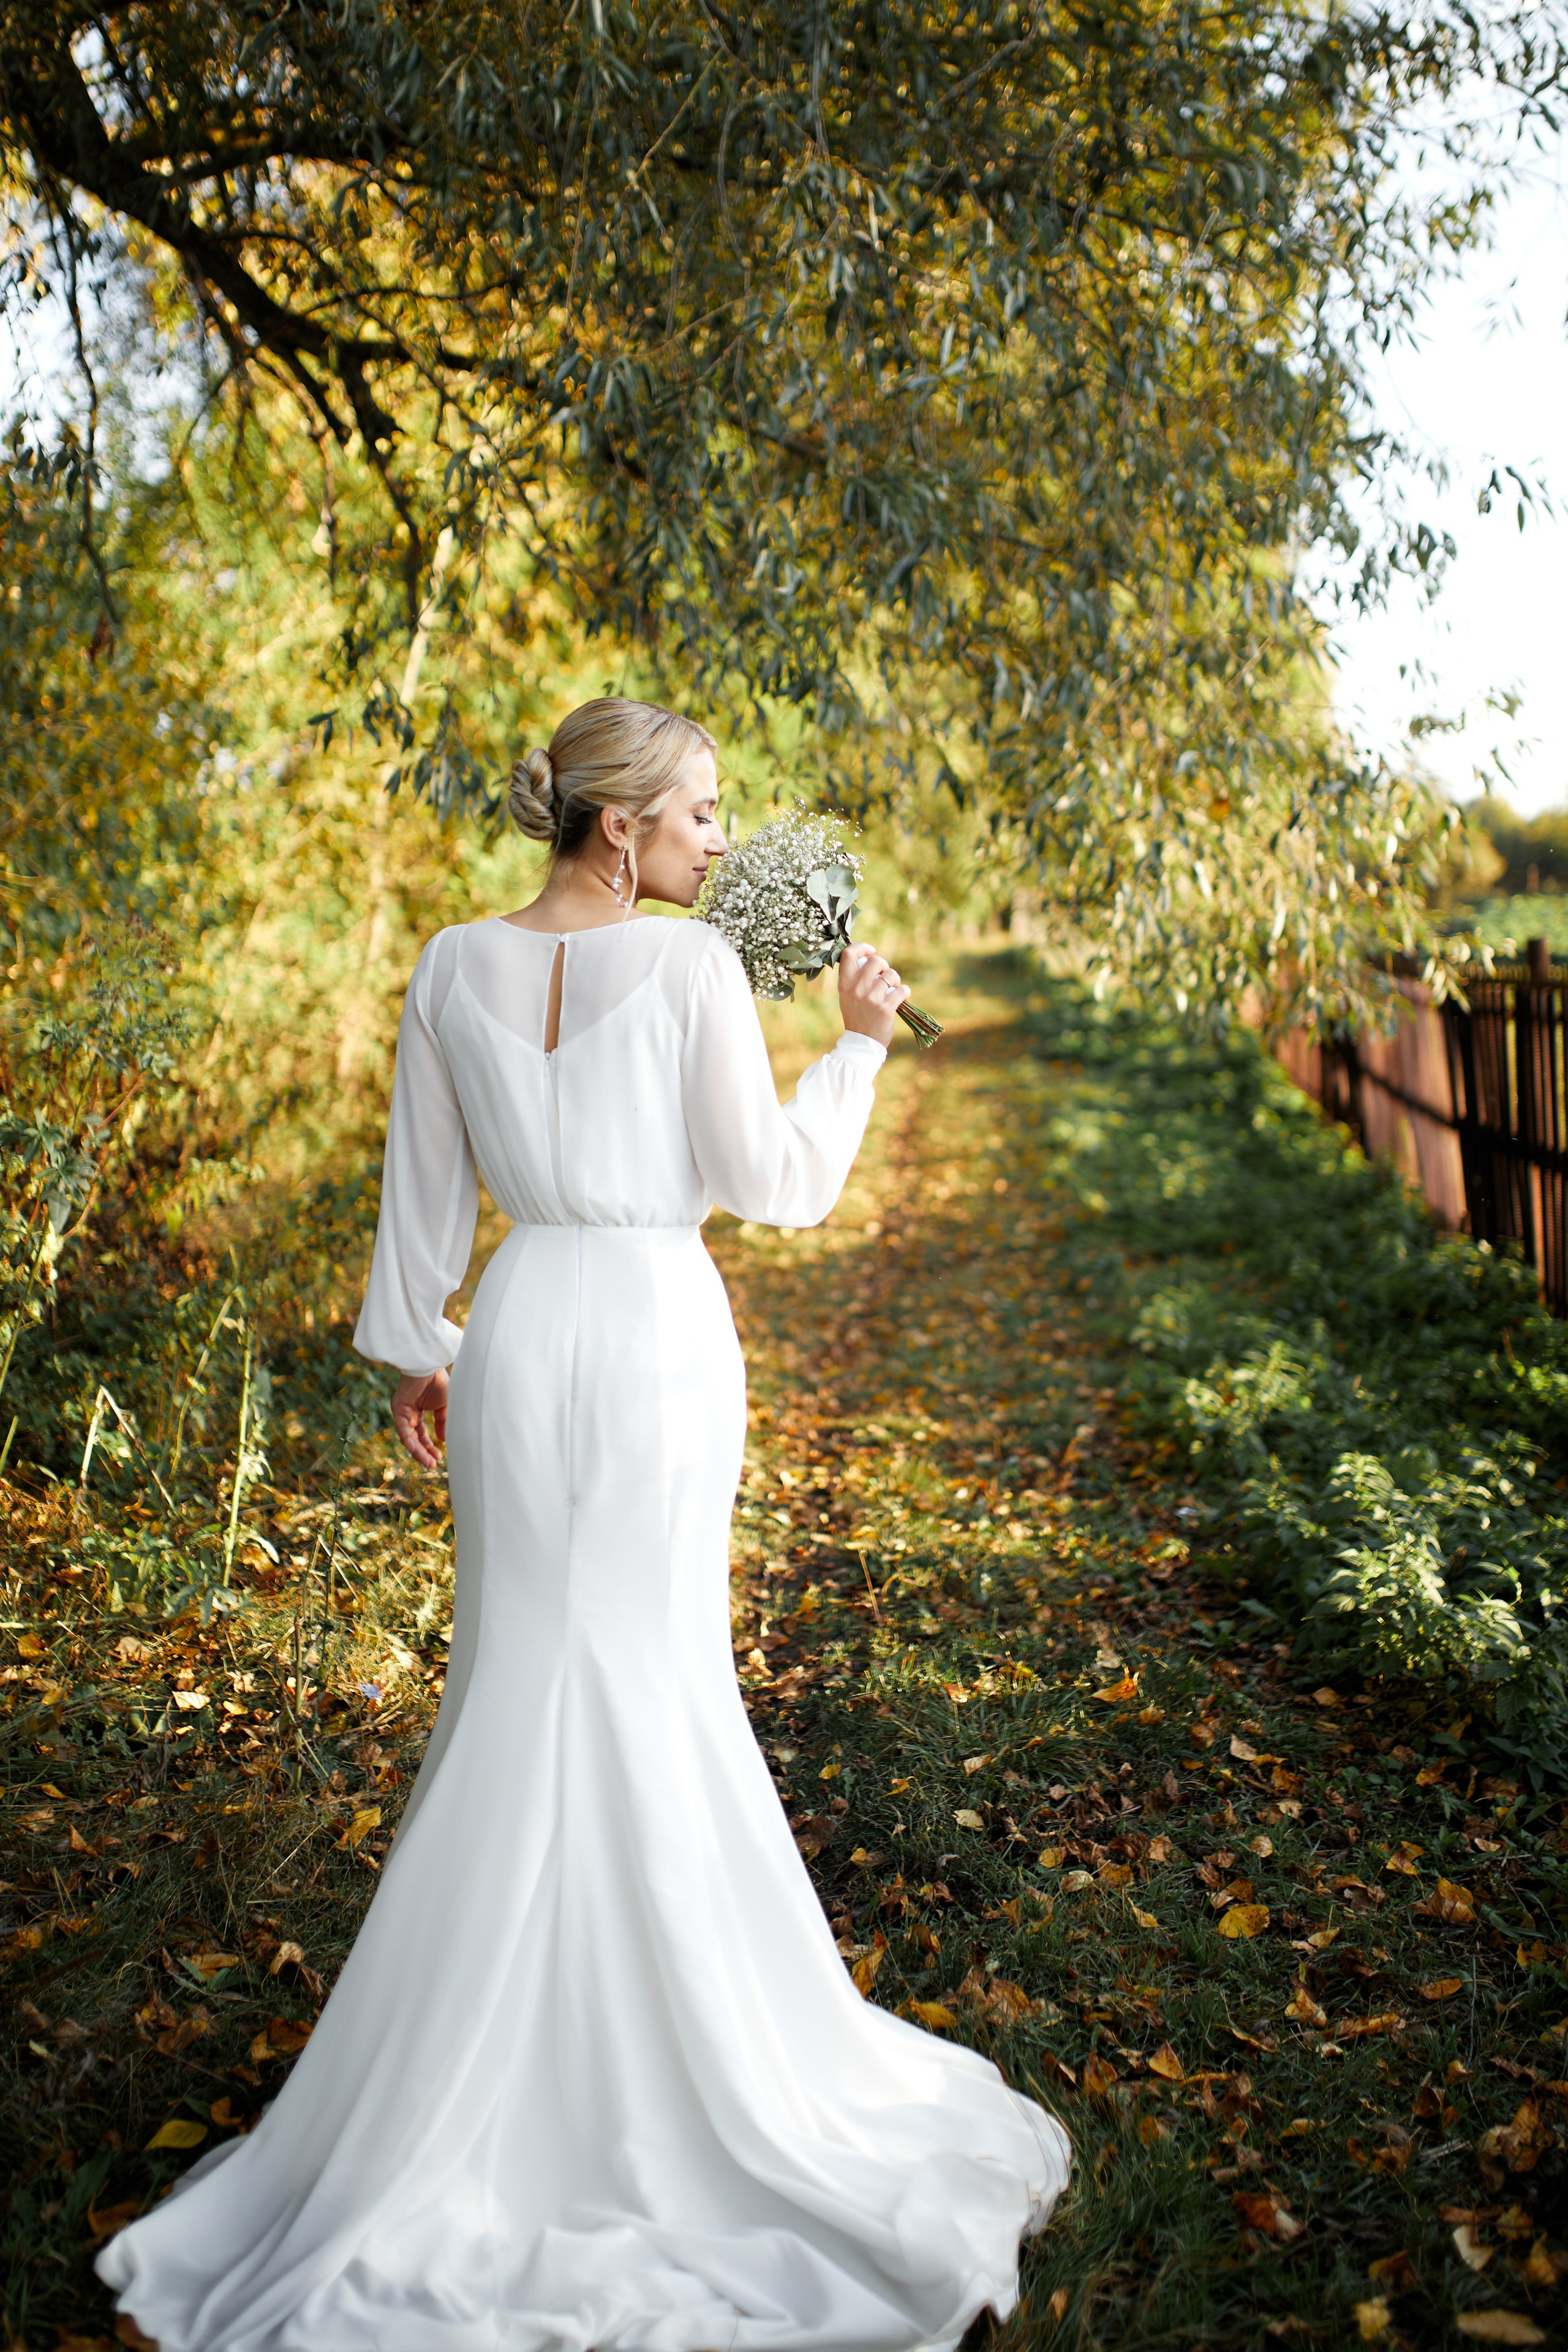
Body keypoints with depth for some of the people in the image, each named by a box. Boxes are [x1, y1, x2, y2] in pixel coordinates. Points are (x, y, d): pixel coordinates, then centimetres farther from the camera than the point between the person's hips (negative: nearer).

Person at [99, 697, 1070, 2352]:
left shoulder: (454, 968, 2)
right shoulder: (691, 966, -10)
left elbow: (426, 1188, 7)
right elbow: (772, 1187, -6)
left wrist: (412, 1350, 18)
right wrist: (859, 1044, 5)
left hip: (518, 1332, 3)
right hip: (661, 1332, -3)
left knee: (516, 1666, 14)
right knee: (648, 1673, 9)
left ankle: (495, 2030, 25)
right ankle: (668, 2015, 23)